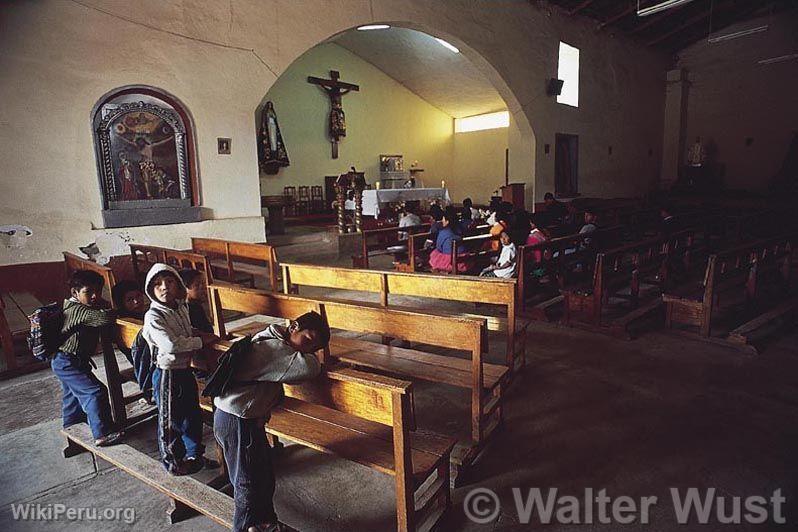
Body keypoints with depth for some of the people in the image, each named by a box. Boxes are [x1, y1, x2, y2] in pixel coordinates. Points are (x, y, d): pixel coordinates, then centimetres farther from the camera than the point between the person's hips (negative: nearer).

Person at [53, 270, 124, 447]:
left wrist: (104, 306, -5)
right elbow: (106, 318, -38)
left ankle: (71, 423, 53)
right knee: (96, 392, -15)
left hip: (63, 361, 11)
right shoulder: (79, 310, -26)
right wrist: (105, 307, -18)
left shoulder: (75, 308, 5)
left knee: (73, 392, 30)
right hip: (68, 362, -11)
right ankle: (102, 434, -14)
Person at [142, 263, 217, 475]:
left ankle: (194, 455, 38)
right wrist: (200, 341, -22)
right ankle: (171, 462, 30)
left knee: (193, 414, 19)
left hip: (185, 369, 8)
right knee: (170, 420, 9)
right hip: (167, 373, -7)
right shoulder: (153, 316, -20)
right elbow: (170, 344, -31)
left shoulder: (182, 307, 3)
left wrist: (202, 334, 2)